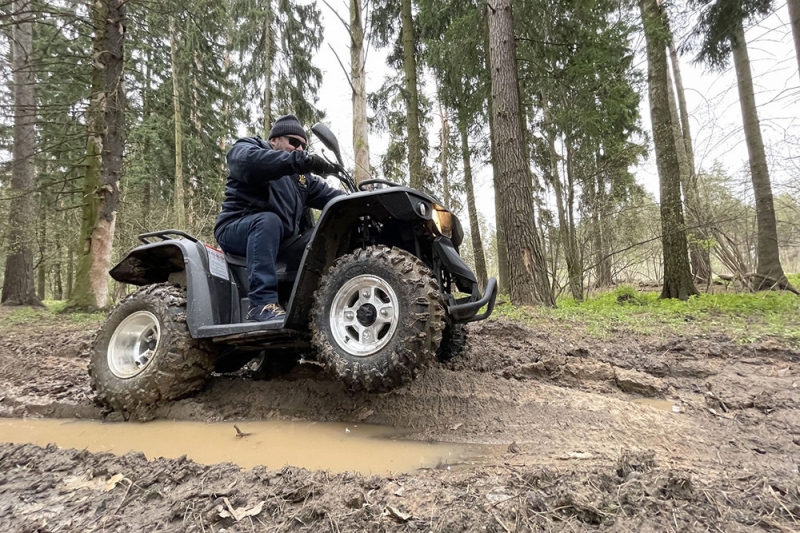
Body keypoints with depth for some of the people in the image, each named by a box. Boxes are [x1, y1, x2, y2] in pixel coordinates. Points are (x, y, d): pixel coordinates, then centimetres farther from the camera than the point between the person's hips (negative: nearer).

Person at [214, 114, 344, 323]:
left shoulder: (301, 177, 22)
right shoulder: (246, 148, 2)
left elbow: (331, 196, 10)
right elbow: (250, 161, -24)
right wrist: (302, 160, -34)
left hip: (280, 241, 6)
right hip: (236, 230, -6)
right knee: (268, 220, -36)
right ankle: (263, 303, -41)